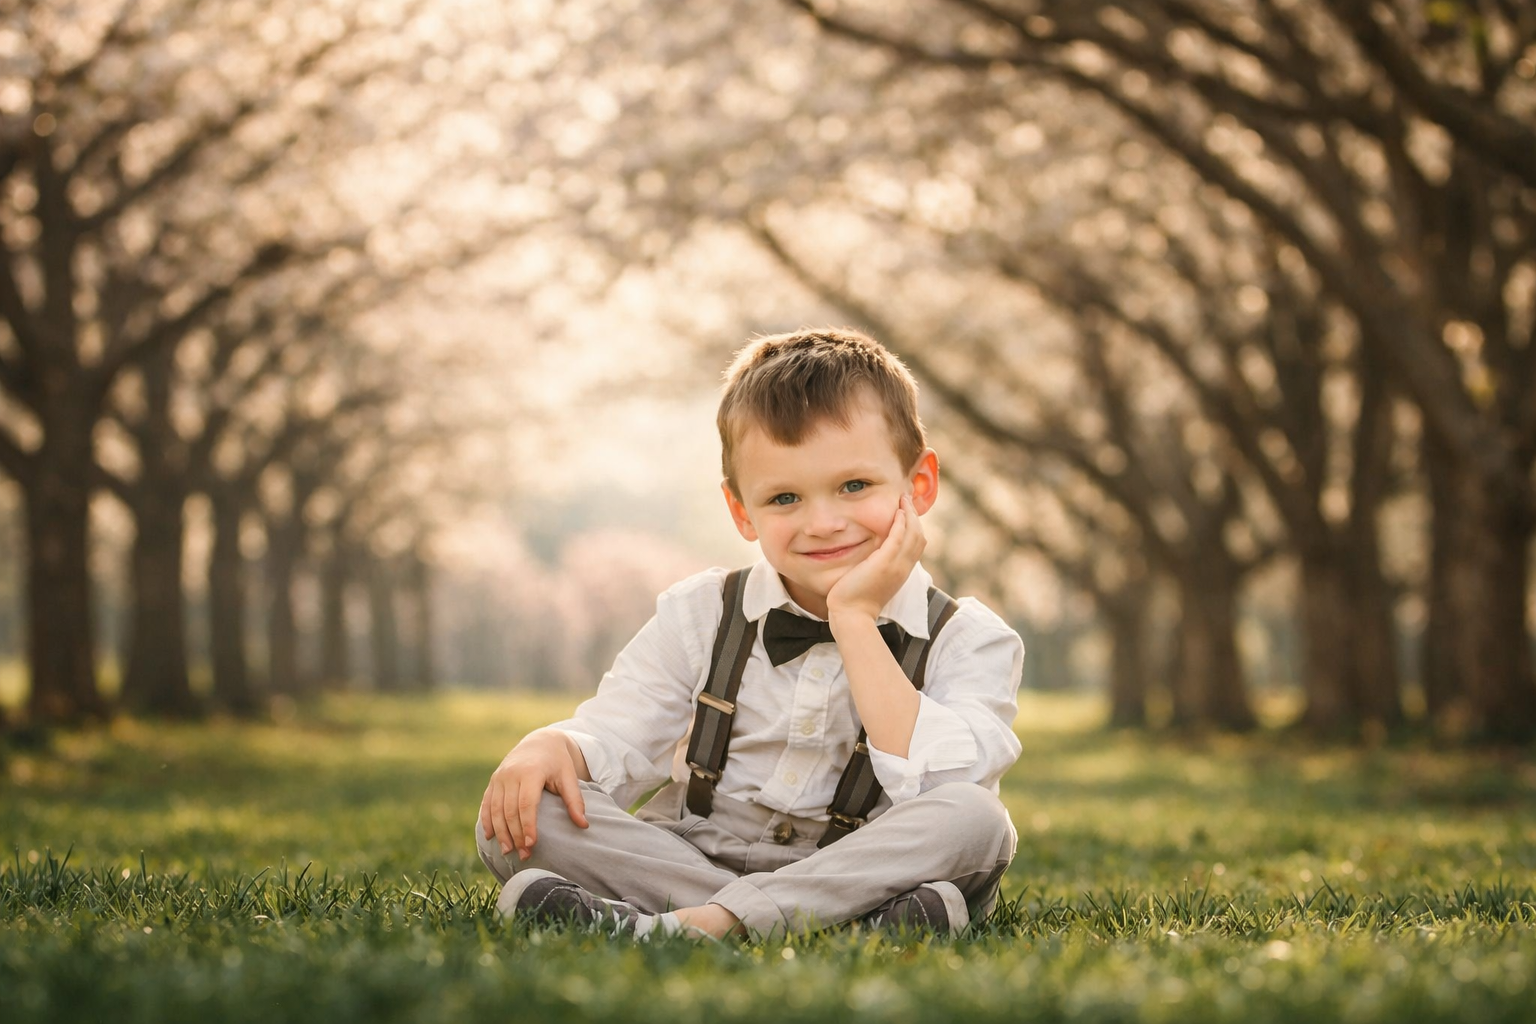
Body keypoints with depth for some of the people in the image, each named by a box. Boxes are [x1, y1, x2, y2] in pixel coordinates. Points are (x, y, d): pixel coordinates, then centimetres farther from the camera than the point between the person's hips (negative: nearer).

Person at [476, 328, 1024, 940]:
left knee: (976, 821, -31)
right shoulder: (701, 618, 6)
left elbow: (936, 788, -20)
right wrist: (550, 747, -22)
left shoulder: (970, 643, -3)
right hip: (685, 861, 3)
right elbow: (609, 741, 3)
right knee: (520, 820, -22)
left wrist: (855, 619, -18)